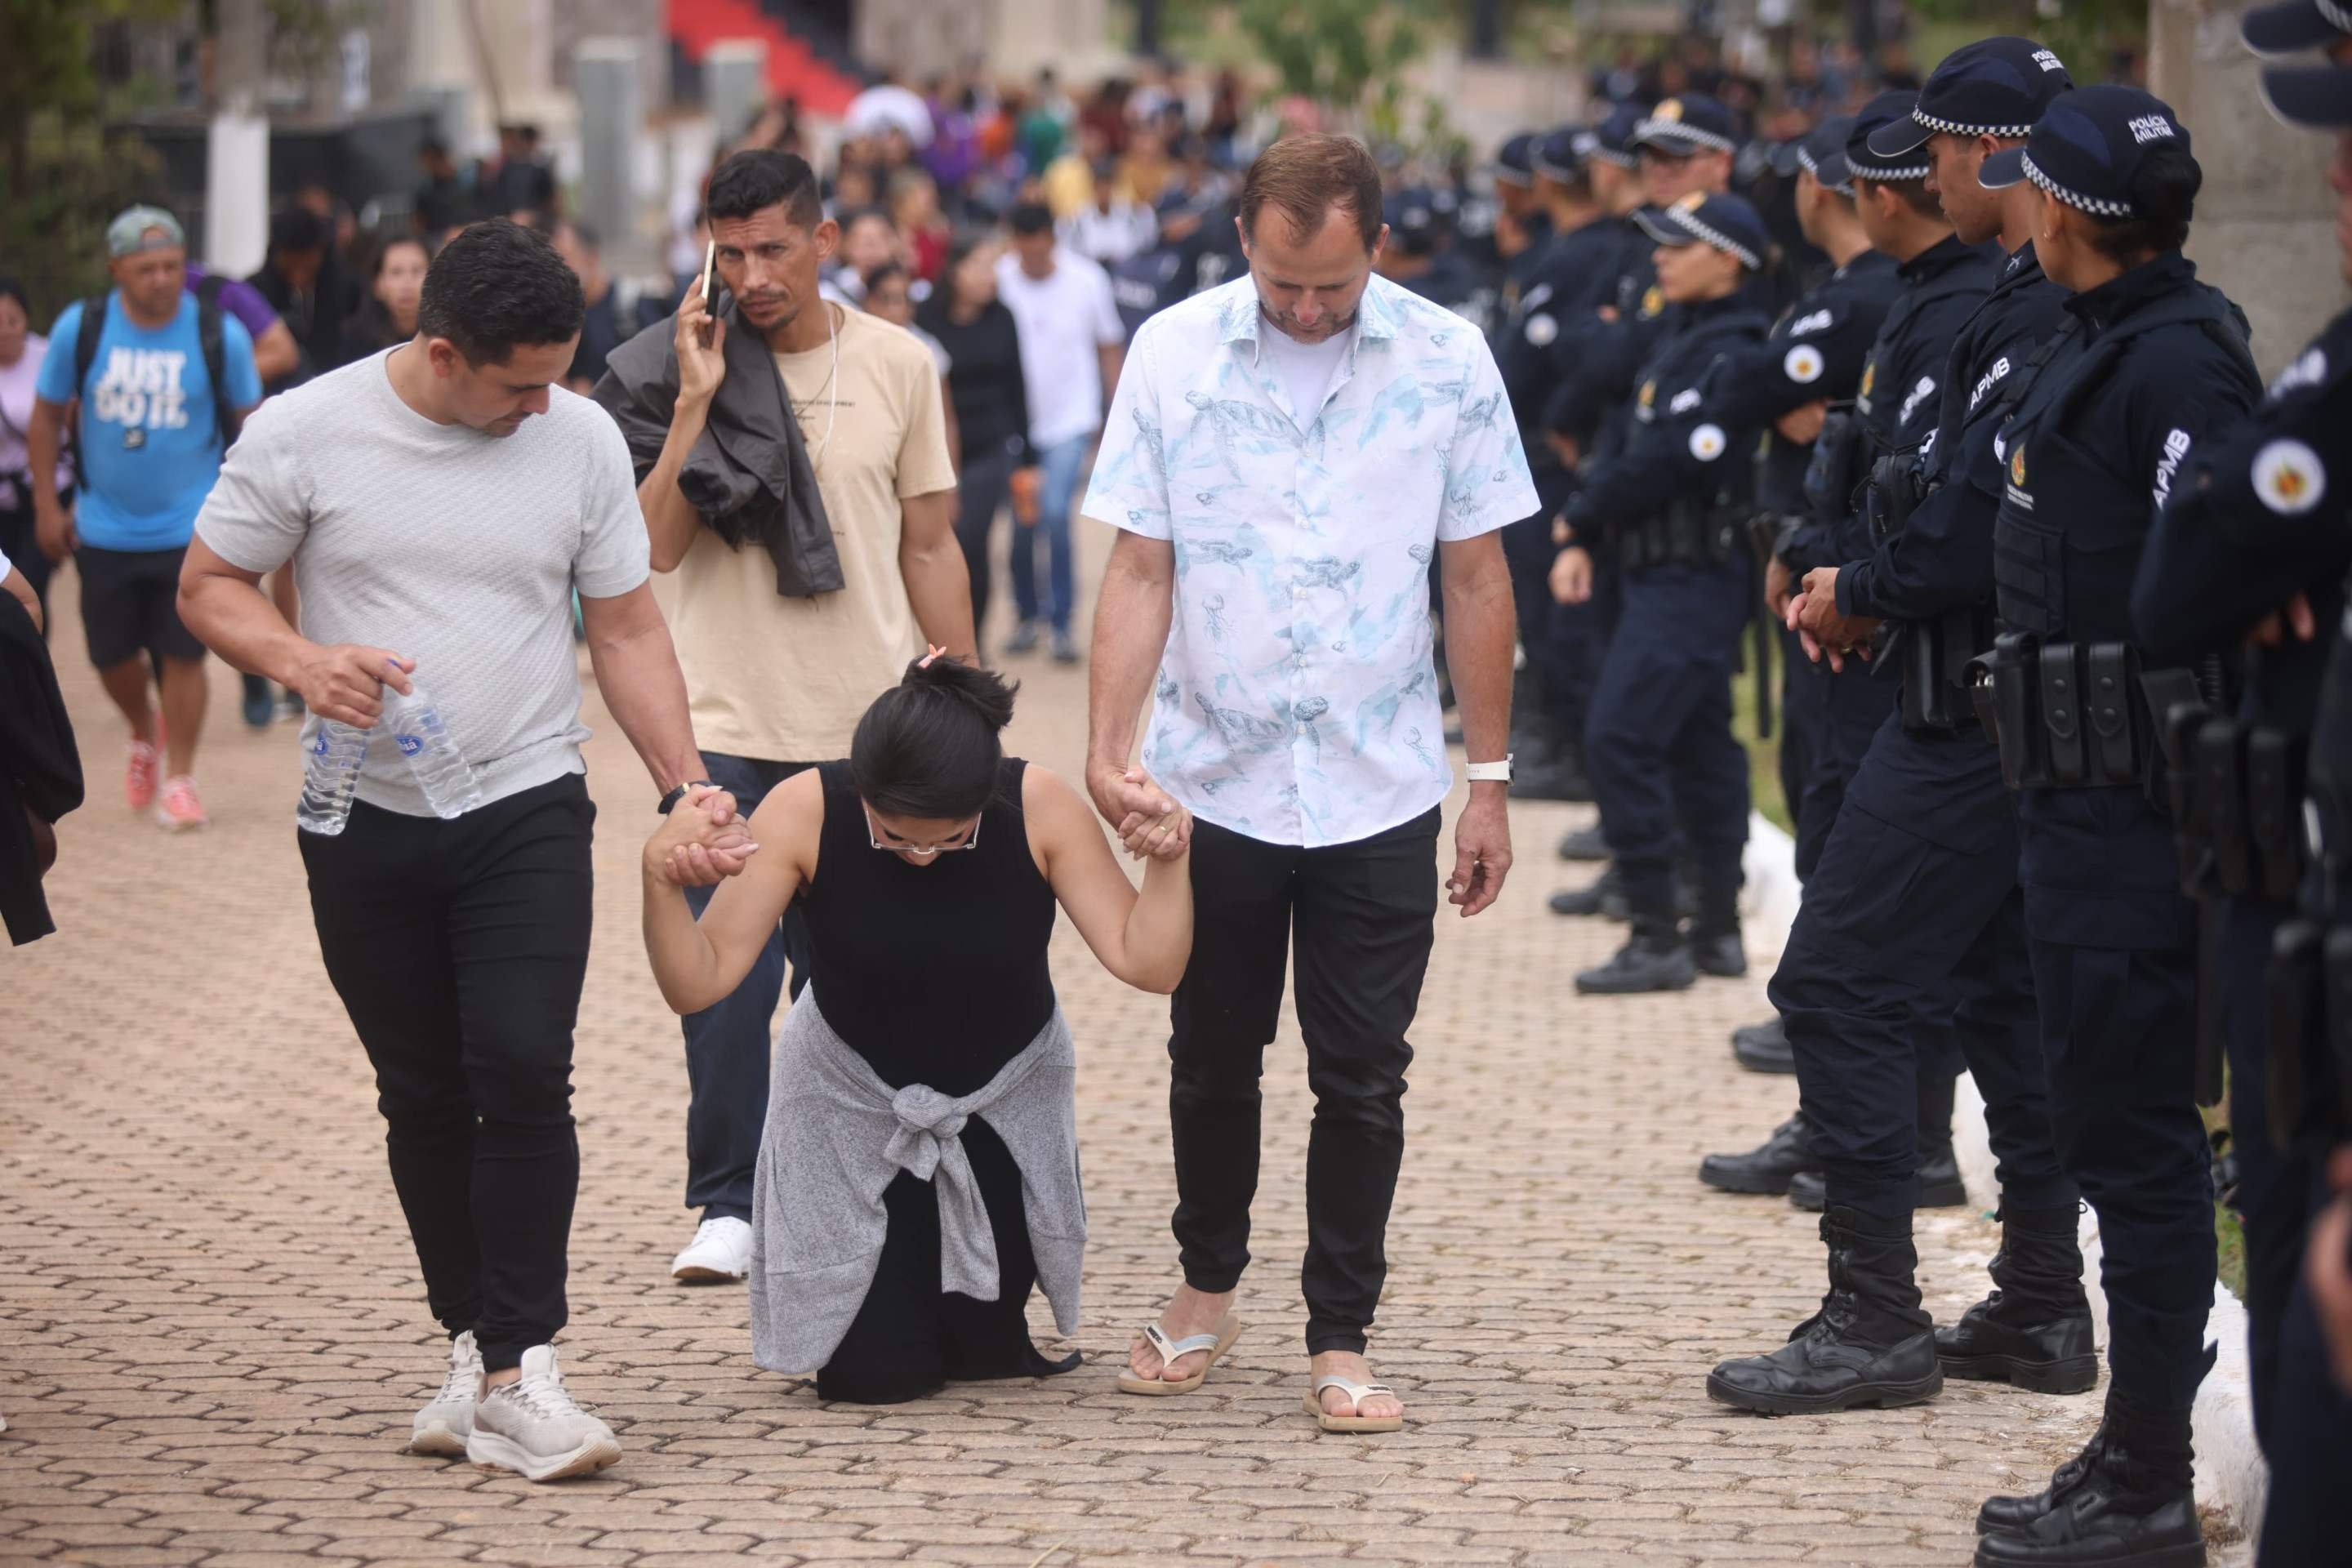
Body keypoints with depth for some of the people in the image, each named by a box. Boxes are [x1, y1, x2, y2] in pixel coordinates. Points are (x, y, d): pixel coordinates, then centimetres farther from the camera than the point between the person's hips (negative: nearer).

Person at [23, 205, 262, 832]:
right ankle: (145, 734, 41)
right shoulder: (80, 328, -7)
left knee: (182, 654, -5)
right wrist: (46, 506, 3)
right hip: (104, 529, 2)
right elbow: (47, 416, 4)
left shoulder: (219, 334, -9)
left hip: (191, 530, -2)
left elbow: (251, 421, 4)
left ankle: (179, 779, 9)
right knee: (112, 655, 10)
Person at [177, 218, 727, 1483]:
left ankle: (517, 1372, -13)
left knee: (523, 1079, -14)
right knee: (424, 1097, 8)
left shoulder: (580, 439, 0)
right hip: (366, 822, 0)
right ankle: (473, 1343, 20)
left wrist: (685, 786, -1)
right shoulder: (304, 433, -7)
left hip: (528, 812, 0)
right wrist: (301, 661, -18)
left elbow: (625, 628, 7)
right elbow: (210, 586, 2)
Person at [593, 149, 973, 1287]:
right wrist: (697, 403, -18)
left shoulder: (898, 366, 4)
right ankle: (727, 1205, 6)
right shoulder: (680, 372, -3)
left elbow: (929, 547, 10)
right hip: (728, 731, -2)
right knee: (727, 978, -6)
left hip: (870, 730, 2)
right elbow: (654, 548, -12)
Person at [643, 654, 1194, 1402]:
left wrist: (1168, 860, -41)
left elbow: (1147, 963, -26)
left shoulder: (1040, 807, -25)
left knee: (986, 1350, 2)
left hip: (1003, 1099, 1)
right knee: (875, 1374, -5)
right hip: (853, 1099, -1)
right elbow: (697, 983, -28)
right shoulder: (804, 813, -27)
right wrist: (661, 885, -46)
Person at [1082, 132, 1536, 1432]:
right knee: (1213, 1058, 13)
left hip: (1379, 790, -1)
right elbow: (1139, 570, -4)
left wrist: (1490, 782, 2)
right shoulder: (1172, 354, -5)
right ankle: (1208, 1286, 34)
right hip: (1213, 782, 1)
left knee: (1362, 1080, 2)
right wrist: (1107, 752, -15)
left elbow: (1477, 579, 2)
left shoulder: (1446, 363, -4)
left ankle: (1341, 1339, 13)